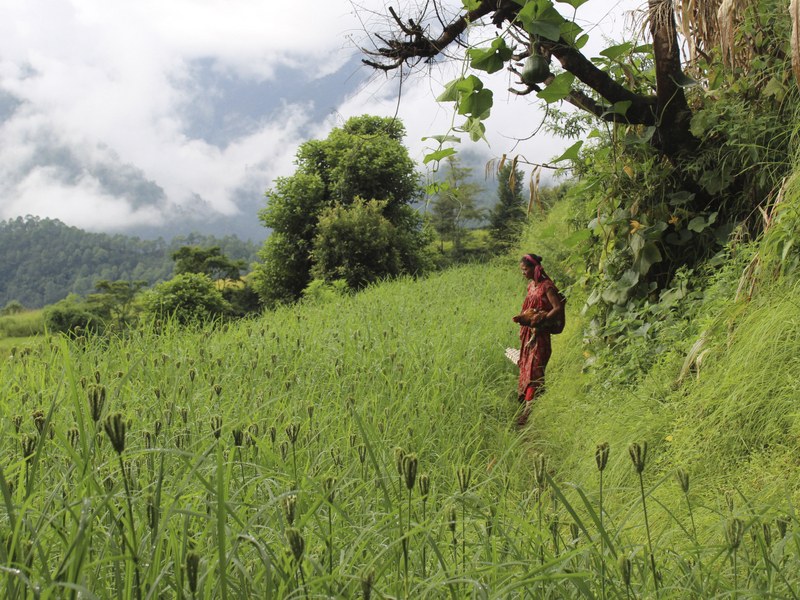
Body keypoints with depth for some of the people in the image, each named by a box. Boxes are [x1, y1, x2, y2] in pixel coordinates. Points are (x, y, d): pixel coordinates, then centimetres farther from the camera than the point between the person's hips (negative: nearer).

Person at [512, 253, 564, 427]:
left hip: (540, 335, -9)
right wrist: (522, 317, 6)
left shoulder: (547, 286, -11)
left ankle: (529, 410, -13)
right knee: (525, 368, 10)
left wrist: (539, 321, -22)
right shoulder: (531, 285, 14)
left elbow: (558, 308, -17)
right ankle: (524, 403, 18)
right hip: (527, 334, 9)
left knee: (533, 371, -11)